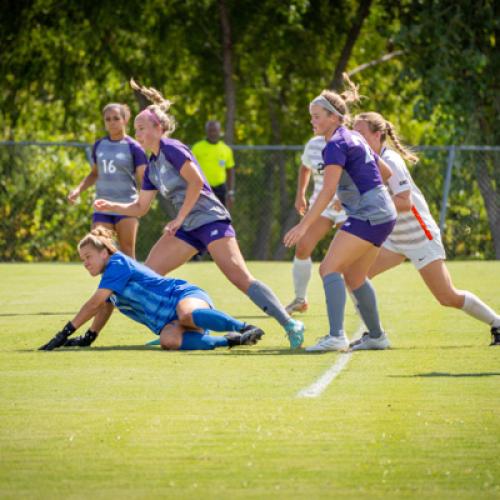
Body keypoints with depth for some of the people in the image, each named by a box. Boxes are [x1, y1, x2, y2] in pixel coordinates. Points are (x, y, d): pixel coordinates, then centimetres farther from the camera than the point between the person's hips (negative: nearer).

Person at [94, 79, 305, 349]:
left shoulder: (171, 148, -8)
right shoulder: (152, 167, 17)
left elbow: (196, 181, -19)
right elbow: (140, 207, 24)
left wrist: (179, 218, -16)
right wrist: (111, 206, 10)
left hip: (210, 220, -10)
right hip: (188, 229, 10)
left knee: (240, 278, -21)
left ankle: (290, 324, -23)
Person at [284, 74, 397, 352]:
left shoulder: (336, 145, -14)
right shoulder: (354, 139, 15)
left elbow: (328, 191, -23)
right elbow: (386, 172, 24)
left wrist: (304, 226, -27)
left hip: (368, 218, -10)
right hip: (382, 215, 10)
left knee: (330, 269, -17)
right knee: (354, 277, 19)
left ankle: (336, 336, -28)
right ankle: (376, 336, 27)